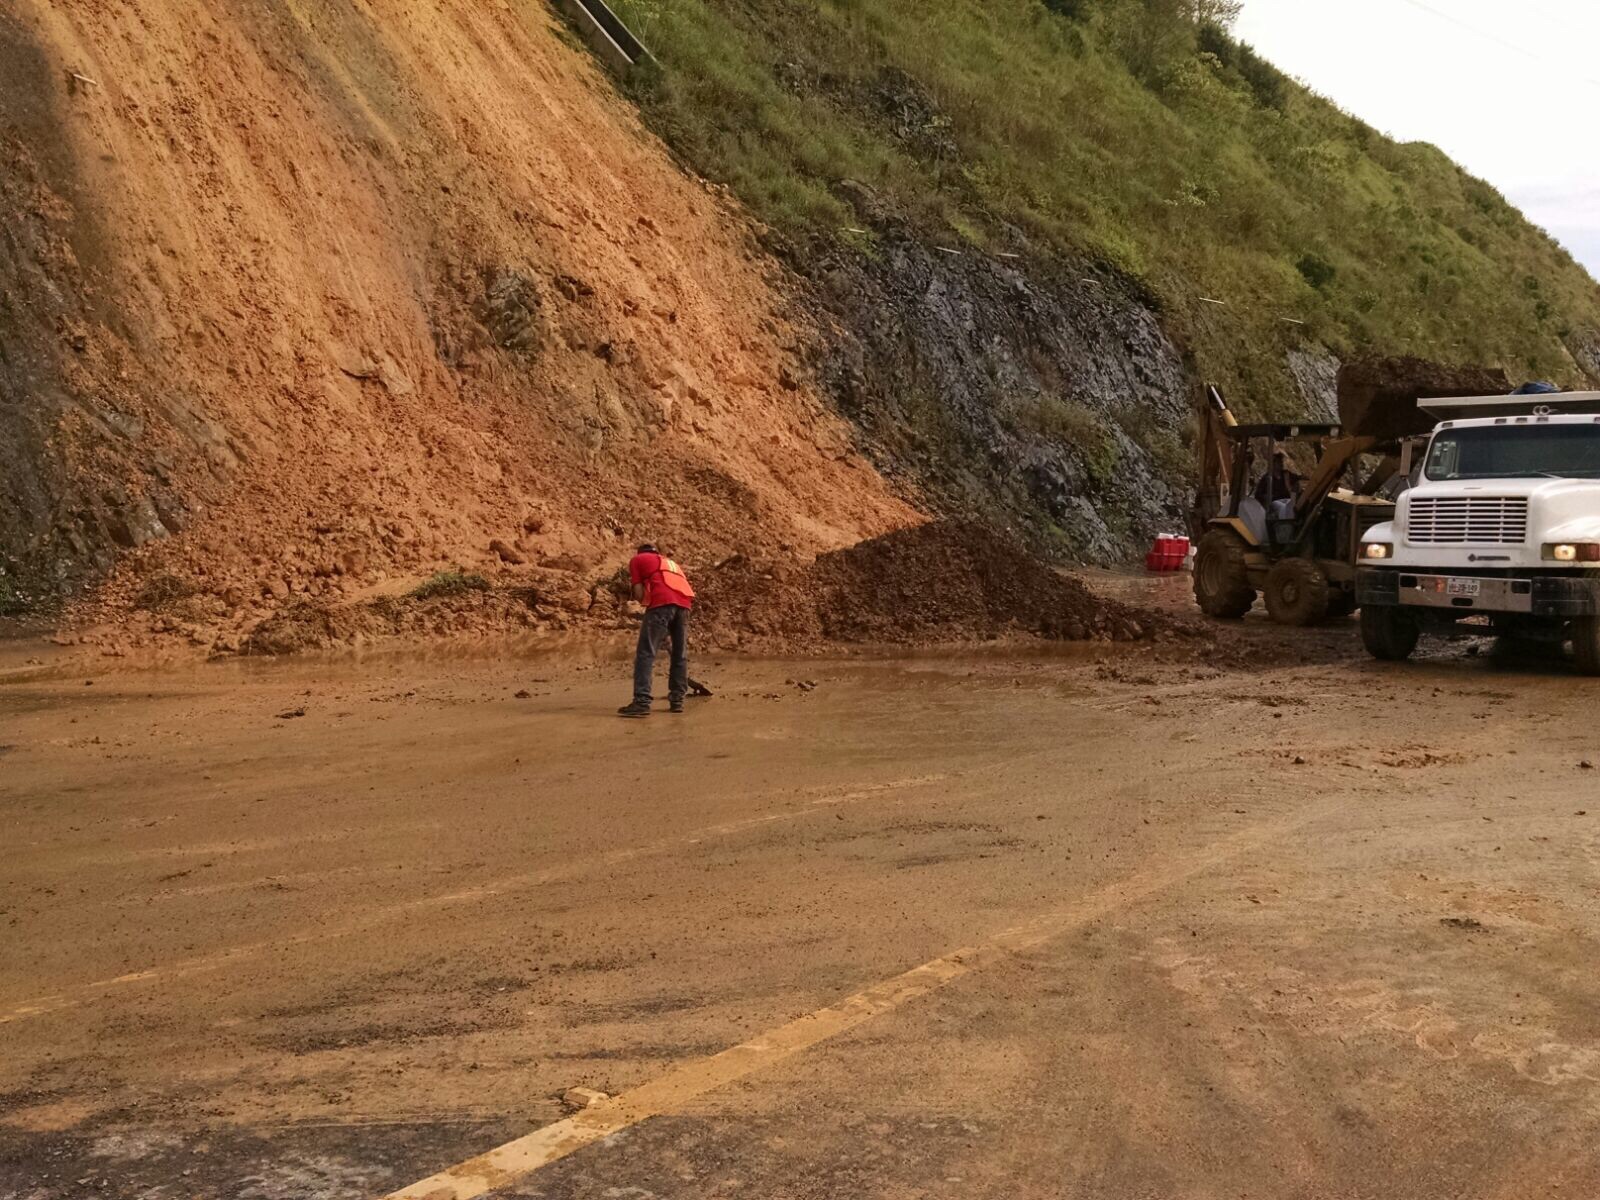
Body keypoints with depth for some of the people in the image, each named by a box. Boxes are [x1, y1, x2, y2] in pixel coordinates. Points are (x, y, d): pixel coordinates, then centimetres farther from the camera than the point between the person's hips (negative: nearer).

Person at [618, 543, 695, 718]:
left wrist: (644, 601, 30)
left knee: (646, 653, -7)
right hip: (684, 603, 5)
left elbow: (639, 593, 11)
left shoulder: (637, 560, 22)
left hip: (662, 602, -5)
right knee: (680, 654, 14)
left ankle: (641, 702, -16)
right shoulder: (670, 562, 38)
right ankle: (677, 700, 15)